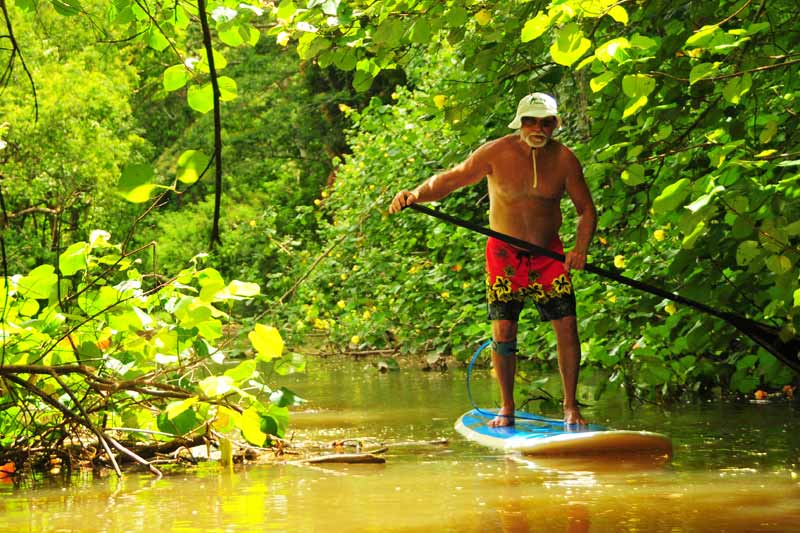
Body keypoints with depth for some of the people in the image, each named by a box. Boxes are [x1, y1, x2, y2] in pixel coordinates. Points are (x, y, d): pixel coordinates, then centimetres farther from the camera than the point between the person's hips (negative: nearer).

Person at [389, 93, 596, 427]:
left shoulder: (564, 159, -6)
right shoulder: (496, 154, -12)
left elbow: (586, 210, 3)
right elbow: (450, 179, -10)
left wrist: (580, 249, -13)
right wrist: (417, 194, -30)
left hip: (548, 254, 1)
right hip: (505, 254, -1)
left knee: (567, 327, -6)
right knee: (503, 330, -5)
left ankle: (571, 407, 6)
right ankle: (506, 409, 11)